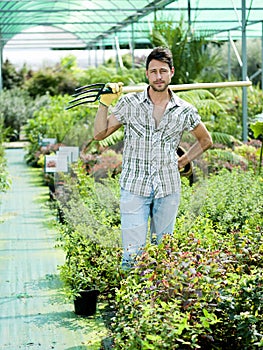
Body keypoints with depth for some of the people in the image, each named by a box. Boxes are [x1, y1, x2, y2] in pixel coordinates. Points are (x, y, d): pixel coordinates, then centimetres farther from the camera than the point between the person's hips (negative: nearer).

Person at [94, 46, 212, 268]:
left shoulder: (185, 111, 2)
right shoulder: (129, 104, -2)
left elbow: (205, 140, 18)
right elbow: (99, 134, 0)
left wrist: (183, 162, 10)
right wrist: (105, 103, -10)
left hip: (168, 190, 2)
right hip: (134, 187, -2)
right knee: (133, 252, -6)